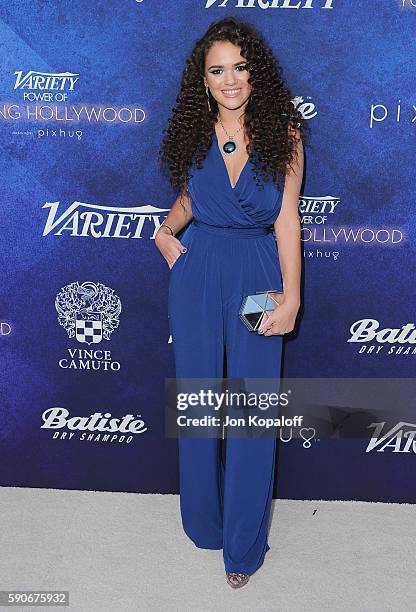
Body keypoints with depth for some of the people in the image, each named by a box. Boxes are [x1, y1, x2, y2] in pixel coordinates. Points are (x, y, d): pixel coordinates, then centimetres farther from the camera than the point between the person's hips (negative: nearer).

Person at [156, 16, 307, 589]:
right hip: (196, 275, 2)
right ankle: (204, 520, 34)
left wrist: (291, 297, -9)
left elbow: (287, 218, -5)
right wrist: (166, 230, -2)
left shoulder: (283, 133, -3)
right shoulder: (194, 133, 4)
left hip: (257, 278, -2)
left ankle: (244, 543, 22)